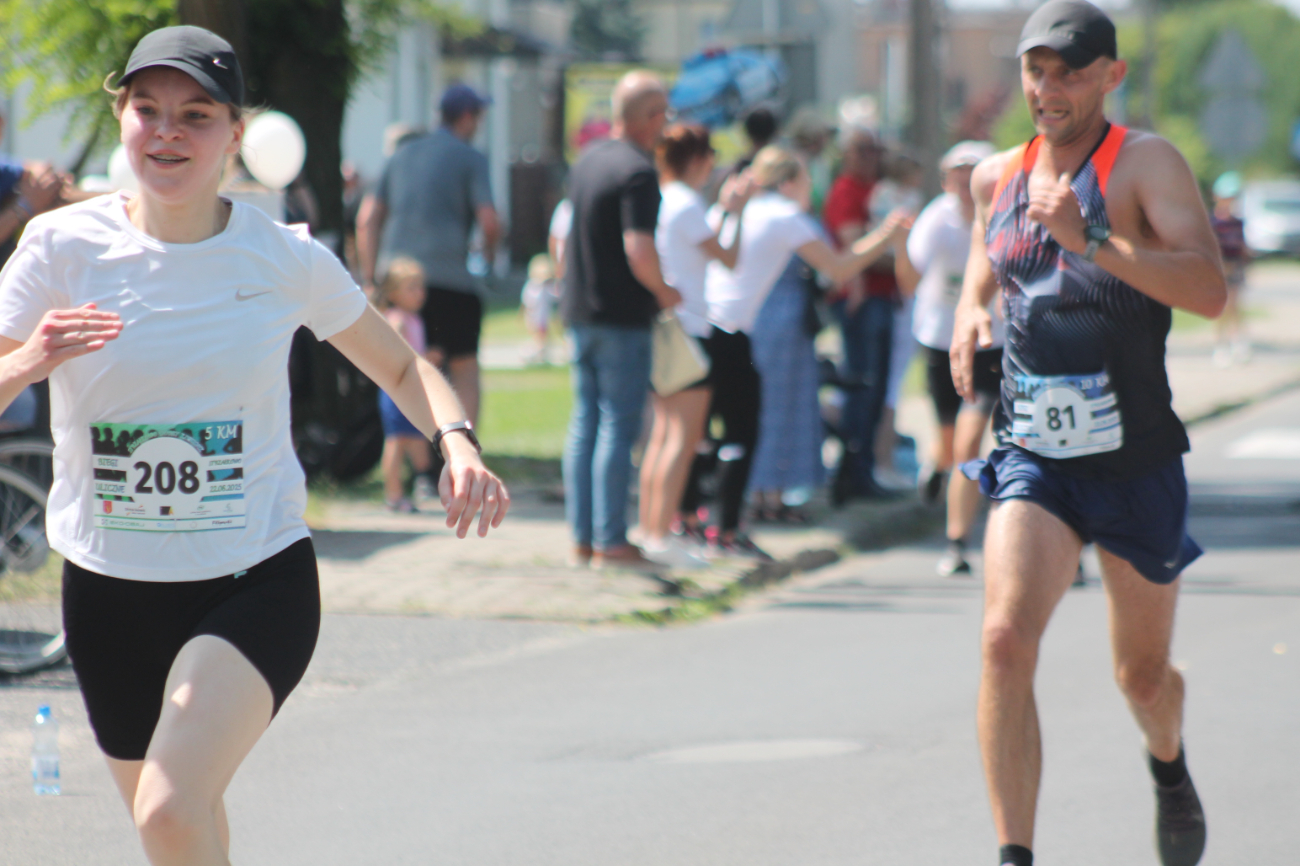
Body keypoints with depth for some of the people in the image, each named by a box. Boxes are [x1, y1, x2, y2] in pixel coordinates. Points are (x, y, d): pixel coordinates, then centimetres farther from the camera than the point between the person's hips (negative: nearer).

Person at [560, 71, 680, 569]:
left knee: (585, 423, 11)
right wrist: (665, 293, -9)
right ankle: (610, 542, -3)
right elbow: (639, 251, -24)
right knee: (618, 427, -4)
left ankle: (582, 537, 13)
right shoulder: (637, 172, -17)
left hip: (579, 310, 8)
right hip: (622, 317, -8)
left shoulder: (587, 160, 10)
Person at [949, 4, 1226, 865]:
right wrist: (970, 316, 3)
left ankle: (1170, 768, 49)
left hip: (1135, 461, -2)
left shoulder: (1146, 162, -10)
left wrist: (1090, 240, -34)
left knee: (1143, 674, 14)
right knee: (1006, 641, -21)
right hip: (1033, 459, 3)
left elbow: (1210, 290, -24)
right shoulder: (996, 176, 6)